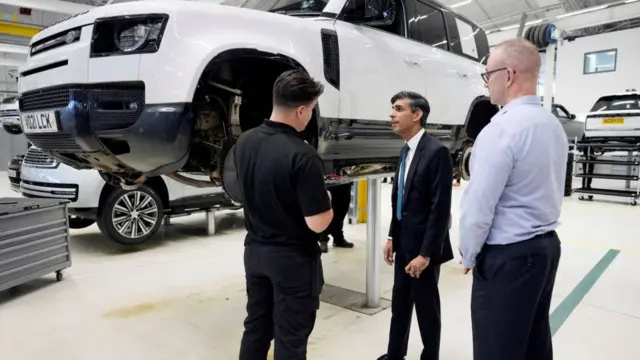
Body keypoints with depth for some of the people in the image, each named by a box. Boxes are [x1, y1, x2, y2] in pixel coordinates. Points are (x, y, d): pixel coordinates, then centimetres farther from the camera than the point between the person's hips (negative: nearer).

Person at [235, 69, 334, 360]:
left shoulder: (244, 142, -2)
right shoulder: (302, 156, -25)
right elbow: (318, 223, -23)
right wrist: (327, 201, -2)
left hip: (255, 251, 7)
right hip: (293, 259, -7)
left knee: (256, 327, 21)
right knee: (290, 336, 10)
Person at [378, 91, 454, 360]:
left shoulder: (436, 152, -18)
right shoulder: (406, 151, 8)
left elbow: (440, 208, -20)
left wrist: (426, 253, -20)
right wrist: (392, 237, 12)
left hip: (422, 245, -8)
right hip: (403, 242, 8)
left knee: (426, 307, 10)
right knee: (400, 303, 19)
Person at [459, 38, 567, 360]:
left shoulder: (501, 129, -21)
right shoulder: (554, 125, 8)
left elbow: (478, 206, -20)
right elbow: (545, 190, 13)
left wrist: (469, 255, -5)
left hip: (508, 256, -9)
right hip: (546, 245, 9)